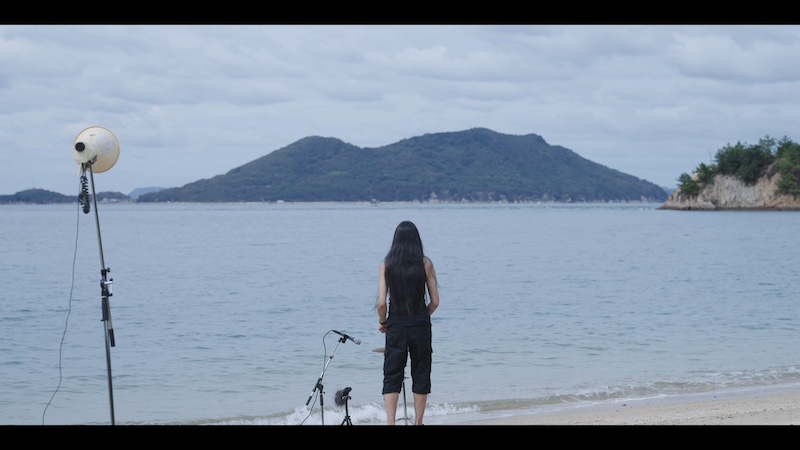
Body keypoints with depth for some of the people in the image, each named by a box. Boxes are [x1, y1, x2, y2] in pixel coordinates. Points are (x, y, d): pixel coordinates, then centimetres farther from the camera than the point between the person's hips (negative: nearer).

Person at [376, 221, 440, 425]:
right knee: (420, 376, 11)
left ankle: (390, 422, -9)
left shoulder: (387, 264, -3)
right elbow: (435, 301, -2)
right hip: (420, 326, 0)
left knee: (392, 377, 3)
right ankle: (418, 422, 16)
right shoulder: (425, 263, -2)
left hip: (395, 325, 0)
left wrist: (382, 322, 10)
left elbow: (382, 302, -7)